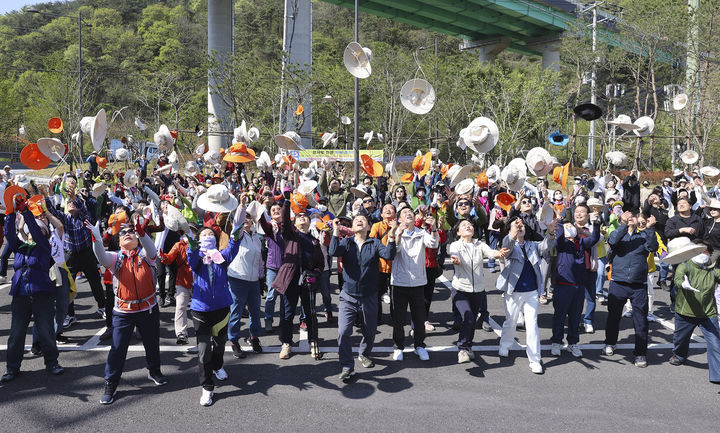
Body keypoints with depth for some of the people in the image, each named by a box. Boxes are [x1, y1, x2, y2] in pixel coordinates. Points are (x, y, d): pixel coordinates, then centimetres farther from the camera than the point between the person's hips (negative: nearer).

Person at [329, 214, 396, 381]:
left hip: (369, 297, 1)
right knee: (343, 332, -12)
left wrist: (391, 234, -23)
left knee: (370, 332, 15)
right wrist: (336, 231, -17)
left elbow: (389, 255, -15)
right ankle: (347, 367, 3)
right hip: (348, 297, -1)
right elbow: (333, 252, -16)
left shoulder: (375, 243, 3)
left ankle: (364, 354, 44)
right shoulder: (346, 242, 3)